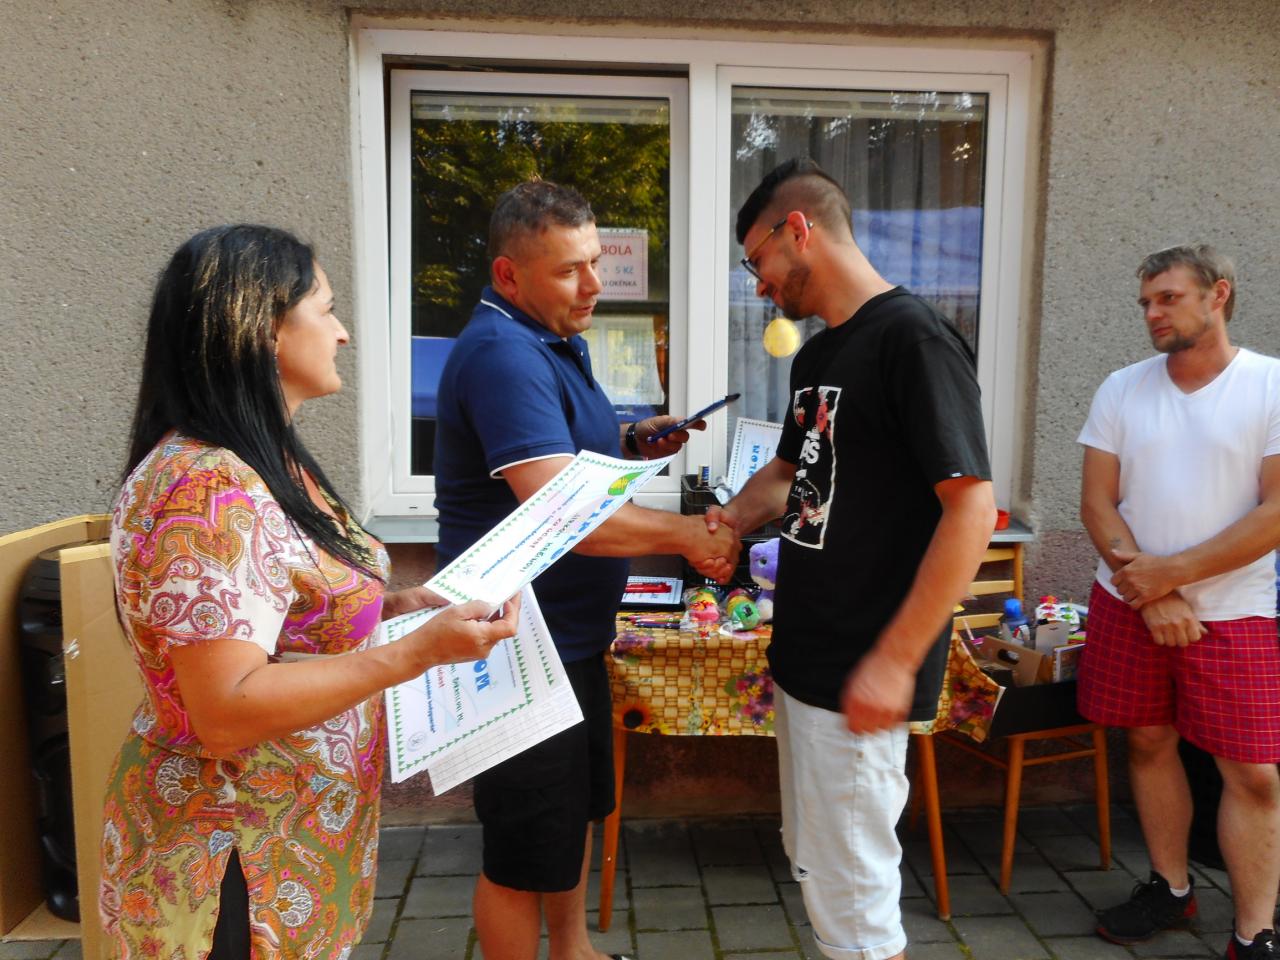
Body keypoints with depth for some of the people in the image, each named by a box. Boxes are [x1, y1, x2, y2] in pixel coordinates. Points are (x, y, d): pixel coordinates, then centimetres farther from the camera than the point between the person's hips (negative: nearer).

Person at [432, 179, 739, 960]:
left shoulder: (552, 338, 10)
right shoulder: (502, 353, -23)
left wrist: (632, 441, 5)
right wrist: (684, 533, -21)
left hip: (570, 633, 11)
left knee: (576, 806, 26)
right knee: (527, 849, 7)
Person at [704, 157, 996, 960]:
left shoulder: (914, 338, -15)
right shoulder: (816, 356, 12)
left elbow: (972, 508, -19)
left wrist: (894, 661, -21)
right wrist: (739, 515, 5)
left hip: (859, 679, -9)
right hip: (803, 657, 9)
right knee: (815, 864, 22)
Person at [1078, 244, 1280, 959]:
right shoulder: (1123, 390, 3)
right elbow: (1098, 503, 0)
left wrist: (1173, 571, -15)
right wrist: (1148, 593, -10)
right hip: (1130, 604, 3)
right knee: (1150, 742, 12)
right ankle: (1172, 889, 30)